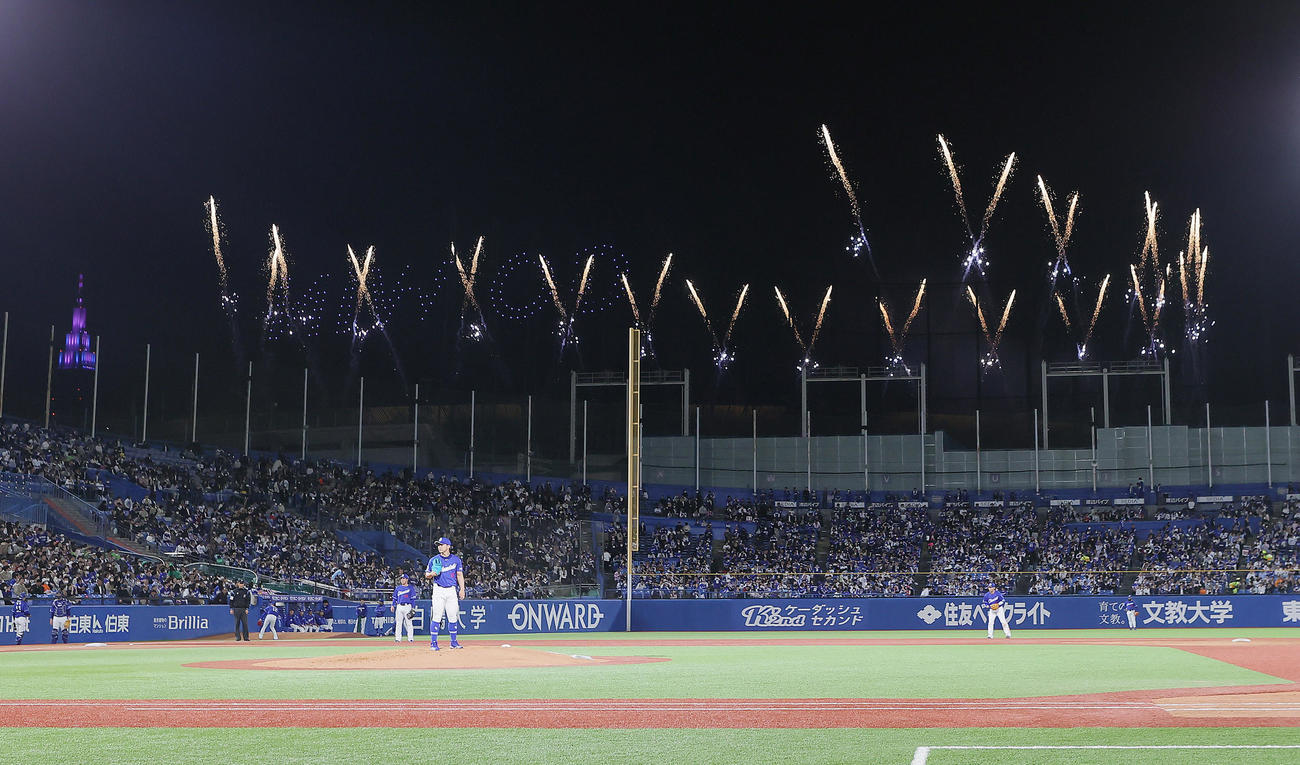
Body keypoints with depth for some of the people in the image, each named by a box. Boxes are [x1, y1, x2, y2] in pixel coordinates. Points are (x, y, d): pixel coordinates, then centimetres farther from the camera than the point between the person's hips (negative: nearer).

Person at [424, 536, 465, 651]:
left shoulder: (456, 559, 8)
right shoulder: (434, 560, 3)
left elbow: (459, 575, 10)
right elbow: (427, 575, 9)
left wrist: (462, 589, 0)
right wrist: (431, 574, -15)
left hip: (452, 590, 2)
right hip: (439, 590, -2)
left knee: (453, 617, 3)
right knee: (436, 617, -8)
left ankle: (454, 642, 12)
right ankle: (433, 642, -4)